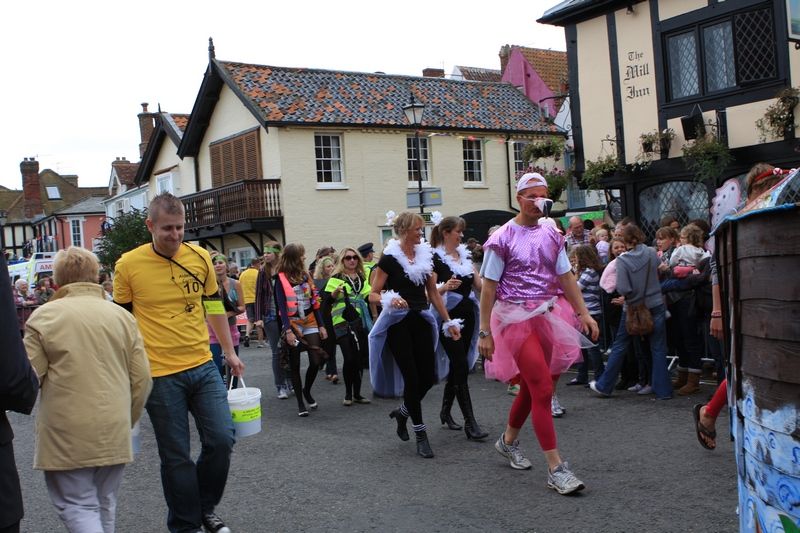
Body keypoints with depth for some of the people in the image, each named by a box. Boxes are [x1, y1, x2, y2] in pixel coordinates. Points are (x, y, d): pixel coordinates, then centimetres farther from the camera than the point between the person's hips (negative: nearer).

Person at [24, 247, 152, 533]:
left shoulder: (43, 317, -5)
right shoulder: (122, 316, 4)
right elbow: (142, 378, 4)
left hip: (67, 434, -4)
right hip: (114, 433, 4)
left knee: (77, 505, 5)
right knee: (104, 504, 18)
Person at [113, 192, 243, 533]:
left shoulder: (200, 257, 2)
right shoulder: (128, 265, -7)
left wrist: (229, 352, 16)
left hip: (203, 367, 3)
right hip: (160, 375, -3)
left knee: (221, 440, 1)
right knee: (176, 456, 5)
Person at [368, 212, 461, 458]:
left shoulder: (425, 256, 9)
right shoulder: (389, 259, -8)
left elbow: (433, 293, 15)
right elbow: (373, 295, -8)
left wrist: (448, 322, 12)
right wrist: (390, 299, -29)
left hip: (421, 320, 5)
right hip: (398, 323, -5)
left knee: (429, 376, 1)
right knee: (412, 378, -5)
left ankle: (403, 411, 29)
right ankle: (420, 434, 8)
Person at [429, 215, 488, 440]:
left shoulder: (465, 255, 13)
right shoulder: (435, 258, -8)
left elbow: (480, 284, 10)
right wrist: (445, 287, -31)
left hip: (467, 315, 7)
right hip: (448, 317, -7)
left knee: (457, 366, 13)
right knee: (461, 368, -9)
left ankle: (445, 411, 29)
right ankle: (470, 422, -7)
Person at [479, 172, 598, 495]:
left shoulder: (551, 235, 9)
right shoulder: (503, 238, -7)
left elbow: (566, 277, 10)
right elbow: (489, 287, -7)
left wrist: (583, 313, 2)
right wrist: (485, 332, -9)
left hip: (548, 314, 6)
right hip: (516, 317, -6)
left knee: (531, 386, 15)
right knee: (543, 388, -11)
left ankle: (508, 441, 38)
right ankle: (555, 468, -6)